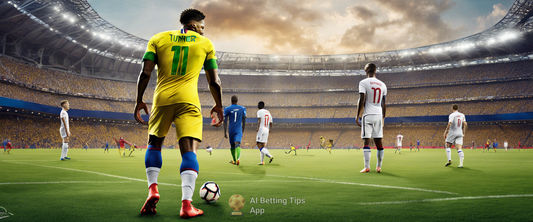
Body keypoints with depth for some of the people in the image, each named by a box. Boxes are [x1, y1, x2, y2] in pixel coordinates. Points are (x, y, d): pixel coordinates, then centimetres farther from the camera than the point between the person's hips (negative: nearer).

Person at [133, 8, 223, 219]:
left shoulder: (158, 39, 11)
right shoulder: (206, 44, 9)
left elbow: (145, 73, 3)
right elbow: (214, 81, 9)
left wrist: (139, 100, 11)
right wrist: (219, 106, 22)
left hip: (162, 99, 2)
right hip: (188, 100, -2)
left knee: (154, 143, 20)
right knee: (189, 150, -4)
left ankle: (152, 188, 5)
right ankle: (186, 204, -15)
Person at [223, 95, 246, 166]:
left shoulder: (227, 109, 0)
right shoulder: (242, 108, 6)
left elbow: (225, 121, -4)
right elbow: (244, 121, 8)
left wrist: (225, 132, -1)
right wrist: (242, 131, 18)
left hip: (231, 130, 0)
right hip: (239, 130, 0)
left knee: (232, 145, 16)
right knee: (237, 144, -16)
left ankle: (234, 160, 30)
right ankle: (238, 158, -41)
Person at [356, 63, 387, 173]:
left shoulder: (363, 83, -5)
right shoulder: (382, 85, 12)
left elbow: (361, 101, -11)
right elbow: (384, 104, 14)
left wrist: (357, 116, -6)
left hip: (368, 115, -5)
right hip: (379, 115, 5)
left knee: (366, 141, -4)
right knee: (379, 141, 9)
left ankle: (367, 167, -9)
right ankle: (379, 167, 14)